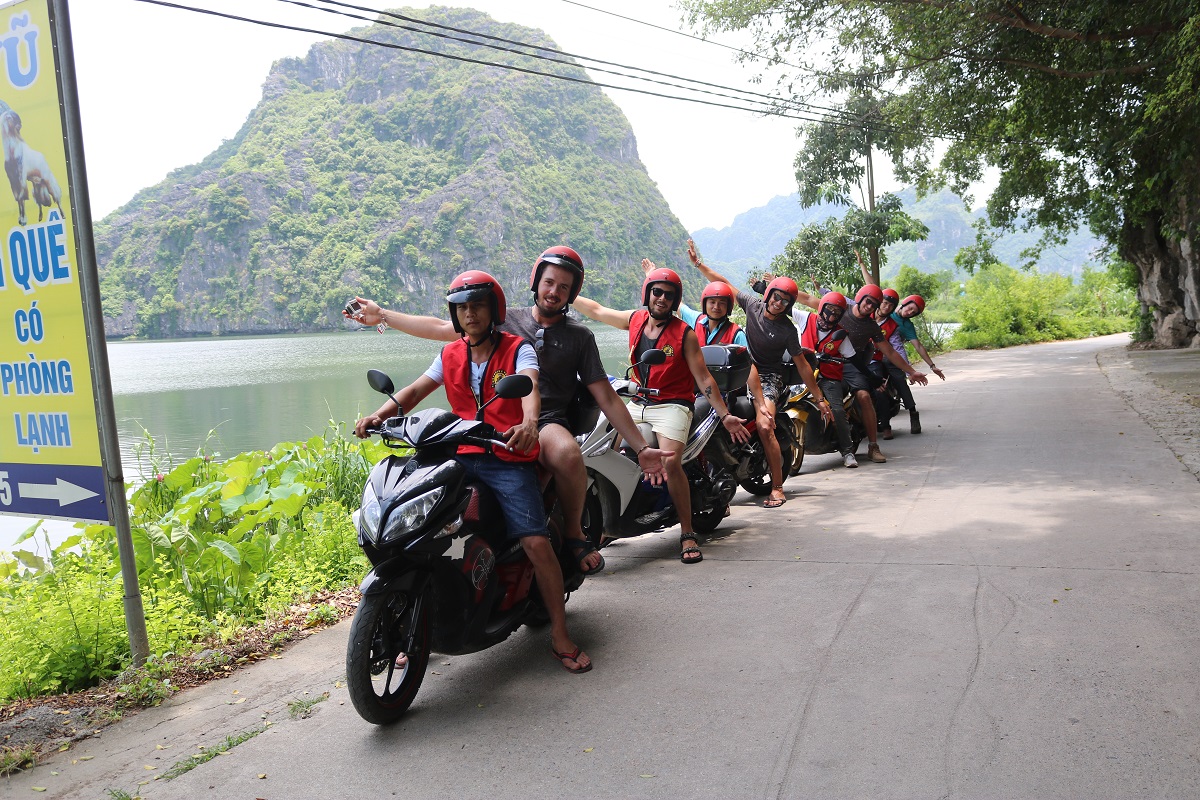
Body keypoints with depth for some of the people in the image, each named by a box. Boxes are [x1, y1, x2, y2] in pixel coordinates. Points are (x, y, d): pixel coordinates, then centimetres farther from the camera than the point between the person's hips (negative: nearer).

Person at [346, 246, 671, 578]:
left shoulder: (579, 336, 13)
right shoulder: (506, 320, 16)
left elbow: (606, 398, 10)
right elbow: (441, 328, 19)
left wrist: (642, 448, 3)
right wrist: (382, 315, 18)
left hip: (549, 423, -1)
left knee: (567, 454, -38)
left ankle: (573, 533, -12)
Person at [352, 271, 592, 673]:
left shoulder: (518, 349, 1)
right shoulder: (450, 355, 17)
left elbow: (529, 386, -18)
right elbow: (416, 389, 7)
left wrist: (528, 423, -40)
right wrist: (378, 415, -12)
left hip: (508, 459, -4)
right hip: (461, 457, 4)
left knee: (536, 541, -16)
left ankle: (560, 636, 1)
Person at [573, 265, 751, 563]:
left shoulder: (685, 334, -4)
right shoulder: (635, 320, 8)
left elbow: (703, 378, -4)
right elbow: (595, 310, 20)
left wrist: (725, 415, -10)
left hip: (672, 405, -5)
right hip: (637, 404, 5)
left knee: (671, 462, -25)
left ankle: (688, 535, -18)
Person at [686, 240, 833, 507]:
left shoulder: (788, 330, -10)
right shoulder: (753, 304, 0)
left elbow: (802, 365, -6)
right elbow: (724, 284, 8)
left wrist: (819, 398, -5)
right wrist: (698, 264, 4)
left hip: (769, 378, -5)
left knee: (765, 427, -26)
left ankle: (777, 488, -20)